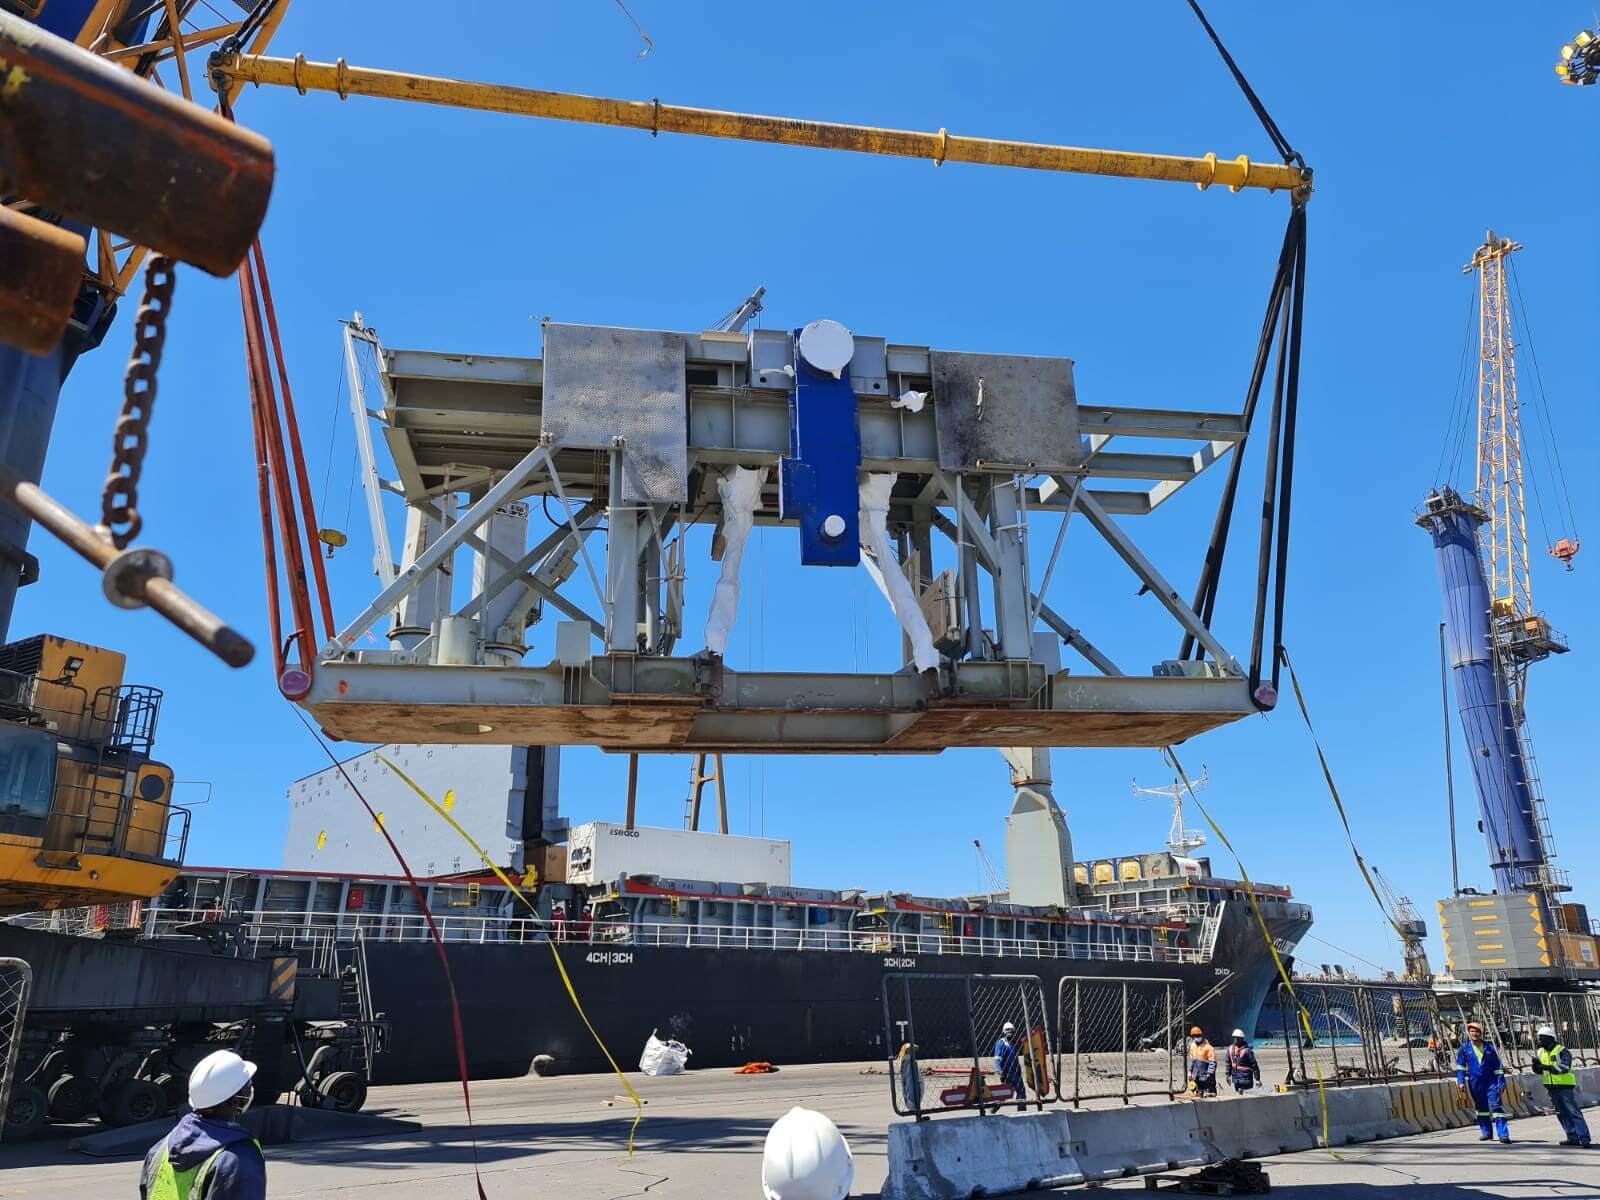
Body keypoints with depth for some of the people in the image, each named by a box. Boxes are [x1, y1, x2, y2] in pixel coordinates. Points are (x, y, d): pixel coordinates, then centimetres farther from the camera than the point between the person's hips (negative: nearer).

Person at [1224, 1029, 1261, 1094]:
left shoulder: (1246, 1050, -18)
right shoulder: (1230, 1048, 1)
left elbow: (1254, 1065, -13)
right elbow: (1228, 1062, 12)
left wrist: (1257, 1079, -11)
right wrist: (1228, 1075, 13)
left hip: (1245, 1076, -6)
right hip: (1235, 1076, 6)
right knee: (1237, 1093, 13)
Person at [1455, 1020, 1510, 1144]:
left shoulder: (1489, 1047, 2)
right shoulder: (1464, 1048, 2)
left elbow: (1497, 1066, 6)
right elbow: (1460, 1066, 5)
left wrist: (1501, 1082, 1)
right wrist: (1461, 1081, -2)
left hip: (1491, 1082, -2)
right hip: (1475, 1083, 2)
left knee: (1496, 1106, -10)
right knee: (1481, 1108, 11)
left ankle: (1503, 1134, -10)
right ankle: (1486, 1132, 23)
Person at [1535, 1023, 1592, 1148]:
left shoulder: (1562, 1051, -11)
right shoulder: (1540, 1052, 9)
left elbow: (1564, 1067, -24)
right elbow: (1540, 1071, 13)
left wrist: (1547, 1067, -34)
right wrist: (1536, 1064, -9)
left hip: (1565, 1086, -7)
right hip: (1551, 1088, 7)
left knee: (1574, 1112, -7)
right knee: (1562, 1114, 10)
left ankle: (1584, 1139, -6)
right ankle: (1573, 1138, 17)